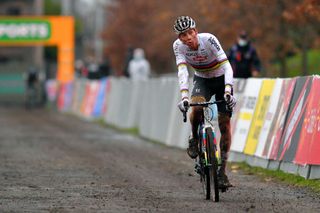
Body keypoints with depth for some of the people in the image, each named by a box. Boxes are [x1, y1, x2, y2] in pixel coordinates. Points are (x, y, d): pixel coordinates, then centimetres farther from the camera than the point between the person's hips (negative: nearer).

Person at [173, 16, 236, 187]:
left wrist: (228, 91, -50)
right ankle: (194, 139, -2)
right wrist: (184, 96, -45)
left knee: (224, 124, -8)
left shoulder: (208, 39, -30)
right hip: (202, 80, 1)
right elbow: (182, 72, -30)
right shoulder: (178, 46, -21)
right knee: (196, 107, -31)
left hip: (221, 79, -1)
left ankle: (222, 170, 1)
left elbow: (226, 65, -36)